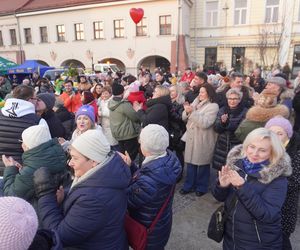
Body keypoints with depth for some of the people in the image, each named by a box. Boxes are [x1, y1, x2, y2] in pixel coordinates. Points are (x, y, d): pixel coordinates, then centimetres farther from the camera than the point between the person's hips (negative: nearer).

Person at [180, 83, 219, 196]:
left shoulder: (213, 106, -11)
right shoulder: (196, 102, 10)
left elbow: (205, 123, -23)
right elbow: (184, 117, 7)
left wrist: (192, 112, -25)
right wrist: (187, 111, -15)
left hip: (203, 140, -6)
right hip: (191, 137, 6)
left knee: (202, 164, 8)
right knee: (190, 162, 12)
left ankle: (201, 187, 25)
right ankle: (189, 185, 26)